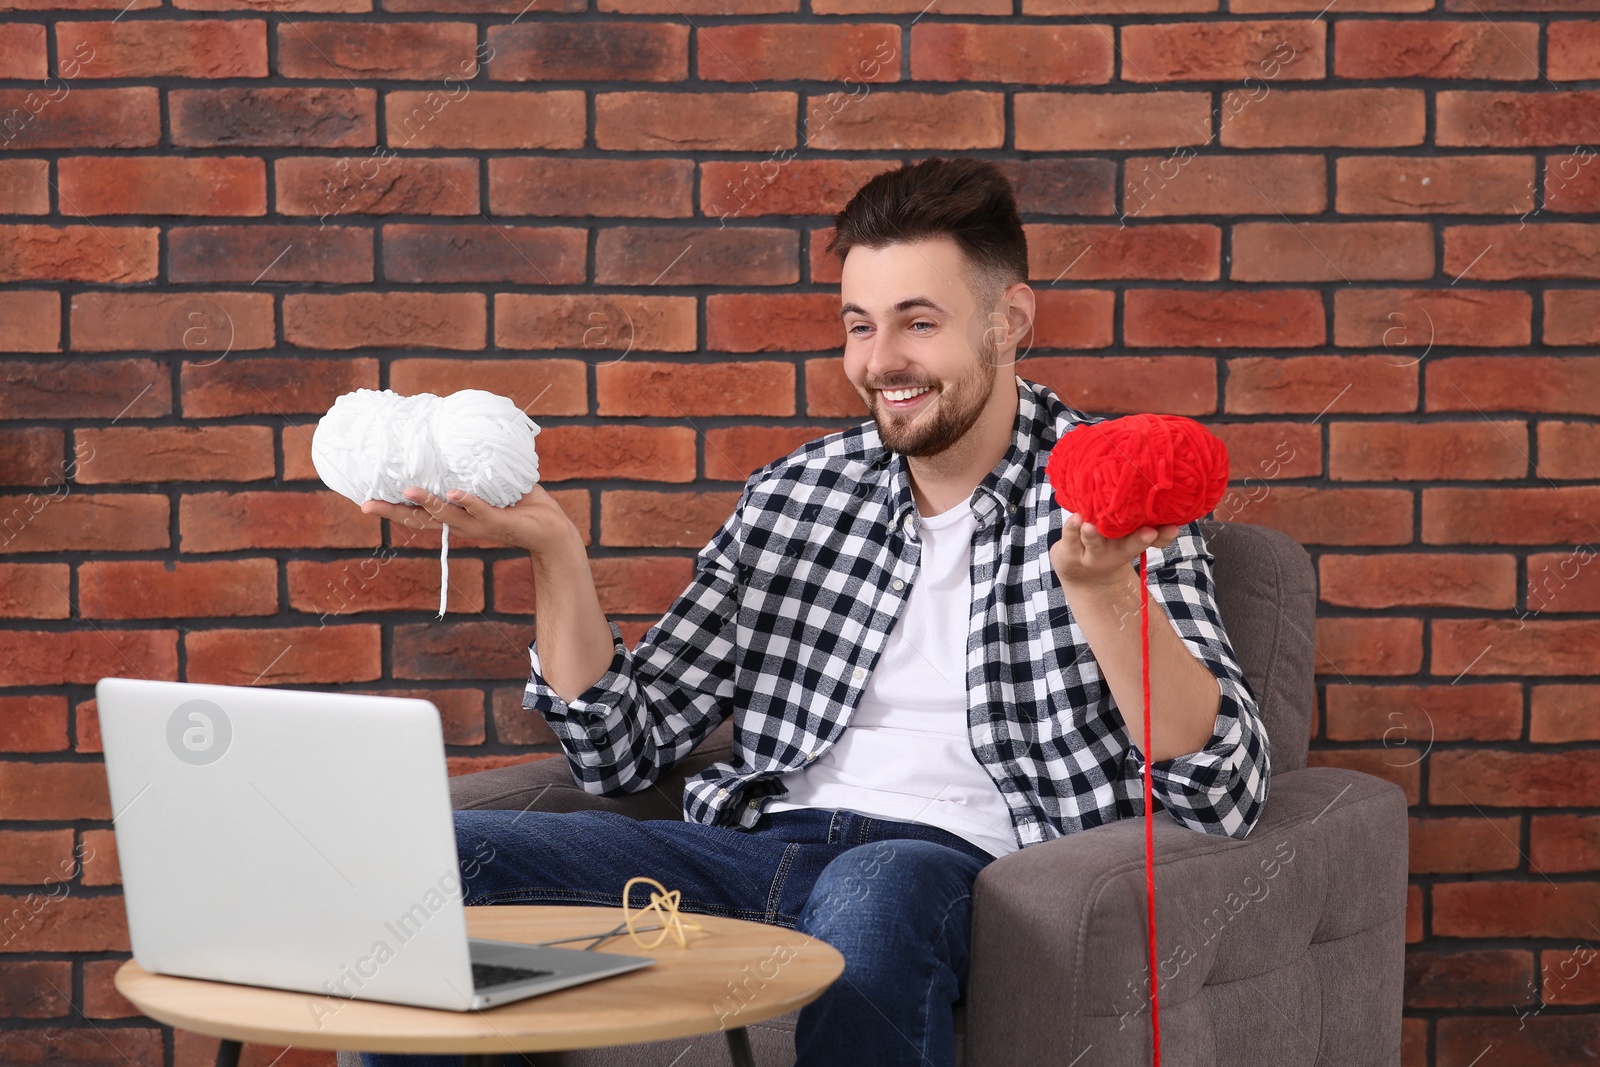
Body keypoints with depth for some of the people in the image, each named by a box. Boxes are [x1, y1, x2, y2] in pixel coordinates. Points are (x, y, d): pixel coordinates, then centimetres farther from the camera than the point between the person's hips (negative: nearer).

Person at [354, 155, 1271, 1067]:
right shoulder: (792, 497, 16)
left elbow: (1228, 796, -8)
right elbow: (621, 748, 16)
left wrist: (1100, 588, -22)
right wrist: (553, 548, 2)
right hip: (762, 847, 4)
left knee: (870, 891, -41)